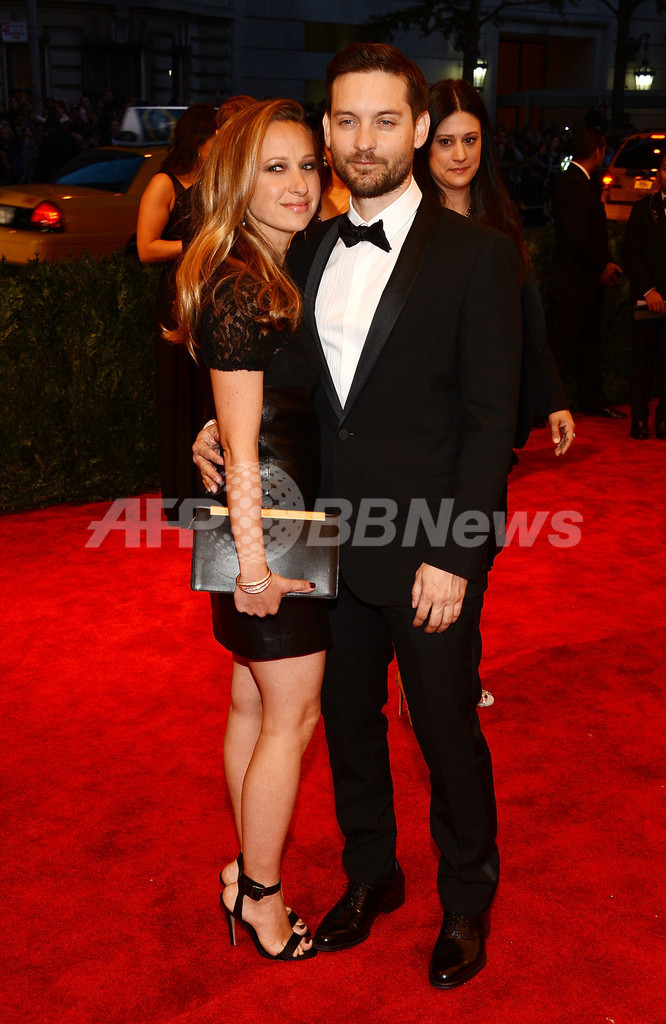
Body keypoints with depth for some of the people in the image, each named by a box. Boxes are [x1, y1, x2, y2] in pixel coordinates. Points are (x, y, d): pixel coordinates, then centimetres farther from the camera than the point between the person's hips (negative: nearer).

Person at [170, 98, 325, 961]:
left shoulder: (275, 276, 11)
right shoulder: (241, 289, -19)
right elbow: (242, 444, -20)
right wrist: (254, 563, -19)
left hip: (277, 511, 9)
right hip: (268, 520, -9)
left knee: (253, 705, 18)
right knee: (291, 718, 3)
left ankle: (250, 873, 33)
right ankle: (261, 897, 19)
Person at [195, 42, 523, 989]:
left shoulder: (476, 255, -9)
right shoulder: (308, 252, 7)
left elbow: (490, 419, -11)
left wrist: (454, 556, -16)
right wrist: (227, 426, -4)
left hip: (430, 555, -5)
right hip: (332, 547, 5)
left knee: (448, 733, 10)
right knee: (348, 721, 19)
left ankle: (467, 900, 35)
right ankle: (371, 875, 42)